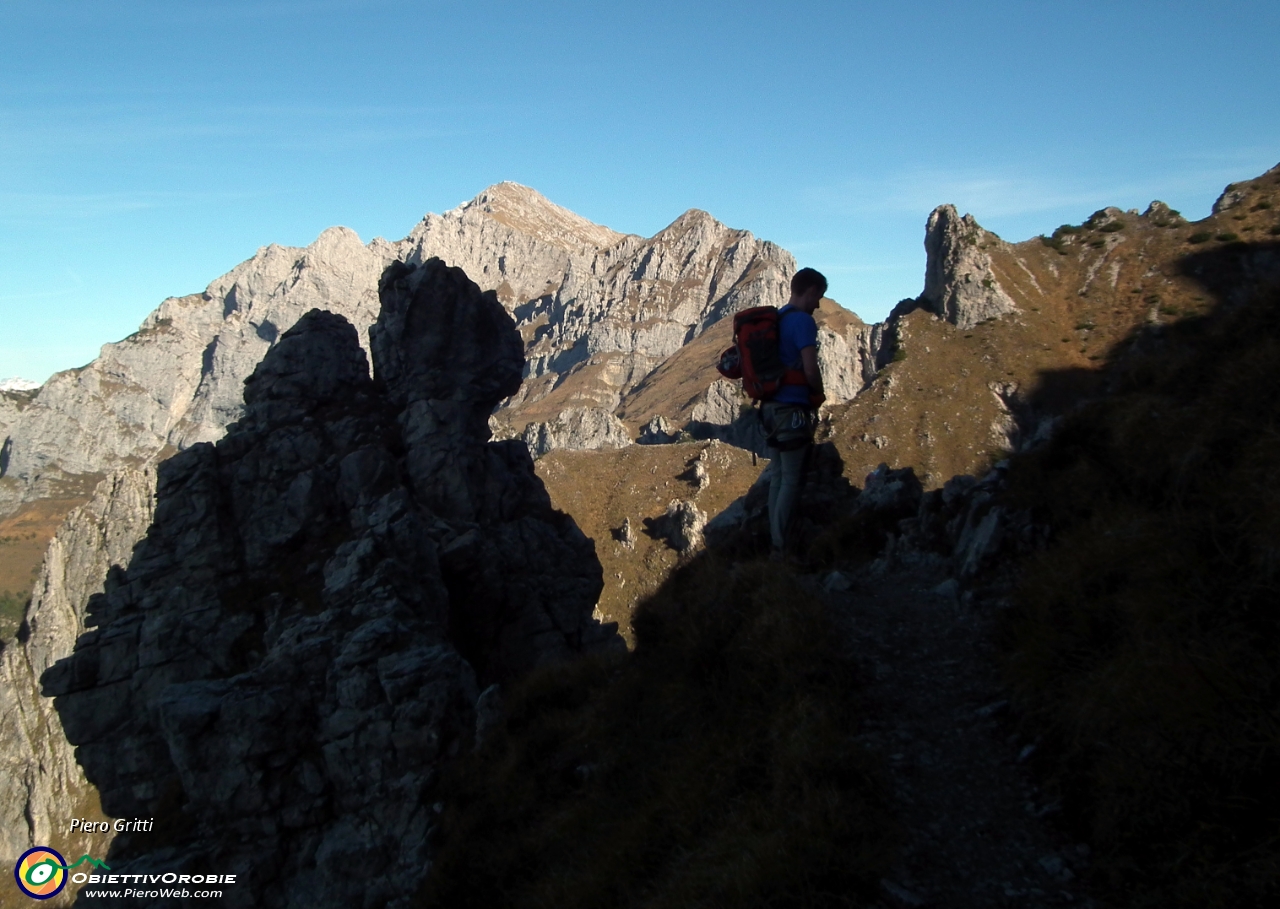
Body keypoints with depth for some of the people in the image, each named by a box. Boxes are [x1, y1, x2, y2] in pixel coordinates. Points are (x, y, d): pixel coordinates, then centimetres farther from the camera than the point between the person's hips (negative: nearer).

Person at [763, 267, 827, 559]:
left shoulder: (775, 319, 14)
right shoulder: (803, 320, -12)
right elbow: (810, 370, -18)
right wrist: (819, 396, 1)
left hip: (772, 406, 9)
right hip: (793, 410, -9)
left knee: (779, 476, 13)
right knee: (792, 479, -4)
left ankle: (775, 542, 17)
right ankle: (781, 546, -1)